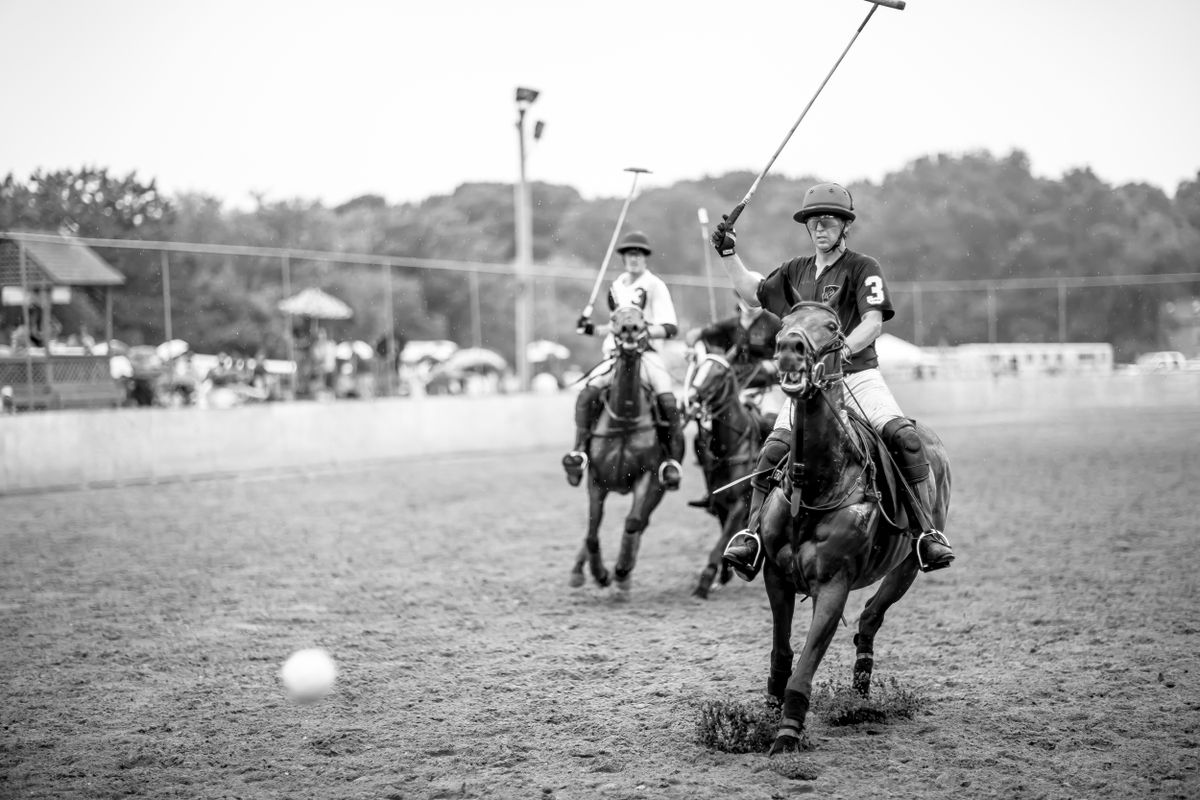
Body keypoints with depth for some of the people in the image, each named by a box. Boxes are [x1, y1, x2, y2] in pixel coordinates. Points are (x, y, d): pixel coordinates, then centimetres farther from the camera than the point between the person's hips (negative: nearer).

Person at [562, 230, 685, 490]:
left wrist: (644, 331, -22)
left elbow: (670, 328, -8)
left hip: (645, 352, -4)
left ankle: (673, 462, -14)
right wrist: (592, 329, 14)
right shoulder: (616, 287, 17)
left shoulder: (655, 286, -1)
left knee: (668, 403, -23)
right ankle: (579, 451, -12)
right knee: (587, 393, -19)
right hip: (616, 352, 4)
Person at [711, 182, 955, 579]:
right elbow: (754, 292, 28)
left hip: (858, 375, -4)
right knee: (773, 451, -14)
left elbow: (873, 321, -12)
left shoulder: (863, 268, 0)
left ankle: (927, 532, -20)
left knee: (904, 437, -25)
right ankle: (753, 535, -6)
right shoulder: (797, 271, 16)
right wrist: (728, 254, 18)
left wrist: (844, 350, -28)